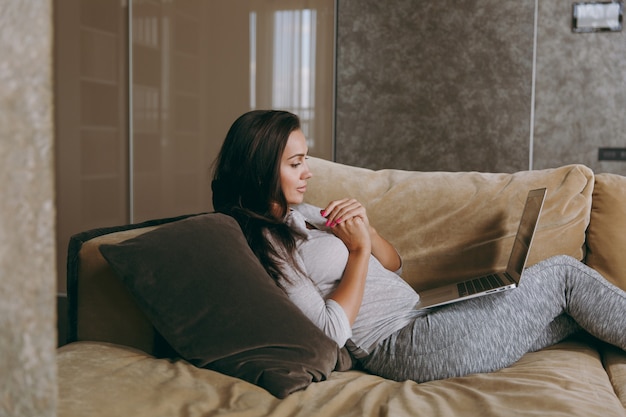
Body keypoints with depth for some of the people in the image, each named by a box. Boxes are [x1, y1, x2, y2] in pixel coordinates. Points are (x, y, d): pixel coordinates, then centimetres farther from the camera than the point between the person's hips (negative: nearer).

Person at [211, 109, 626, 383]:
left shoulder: (302, 214, 14)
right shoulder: (263, 244, -13)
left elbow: (393, 266, 15)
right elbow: (330, 332, -21)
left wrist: (367, 227, -5)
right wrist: (359, 250, -15)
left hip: (419, 319, 9)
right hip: (402, 346, -9)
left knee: (572, 316, 9)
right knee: (565, 274, -2)